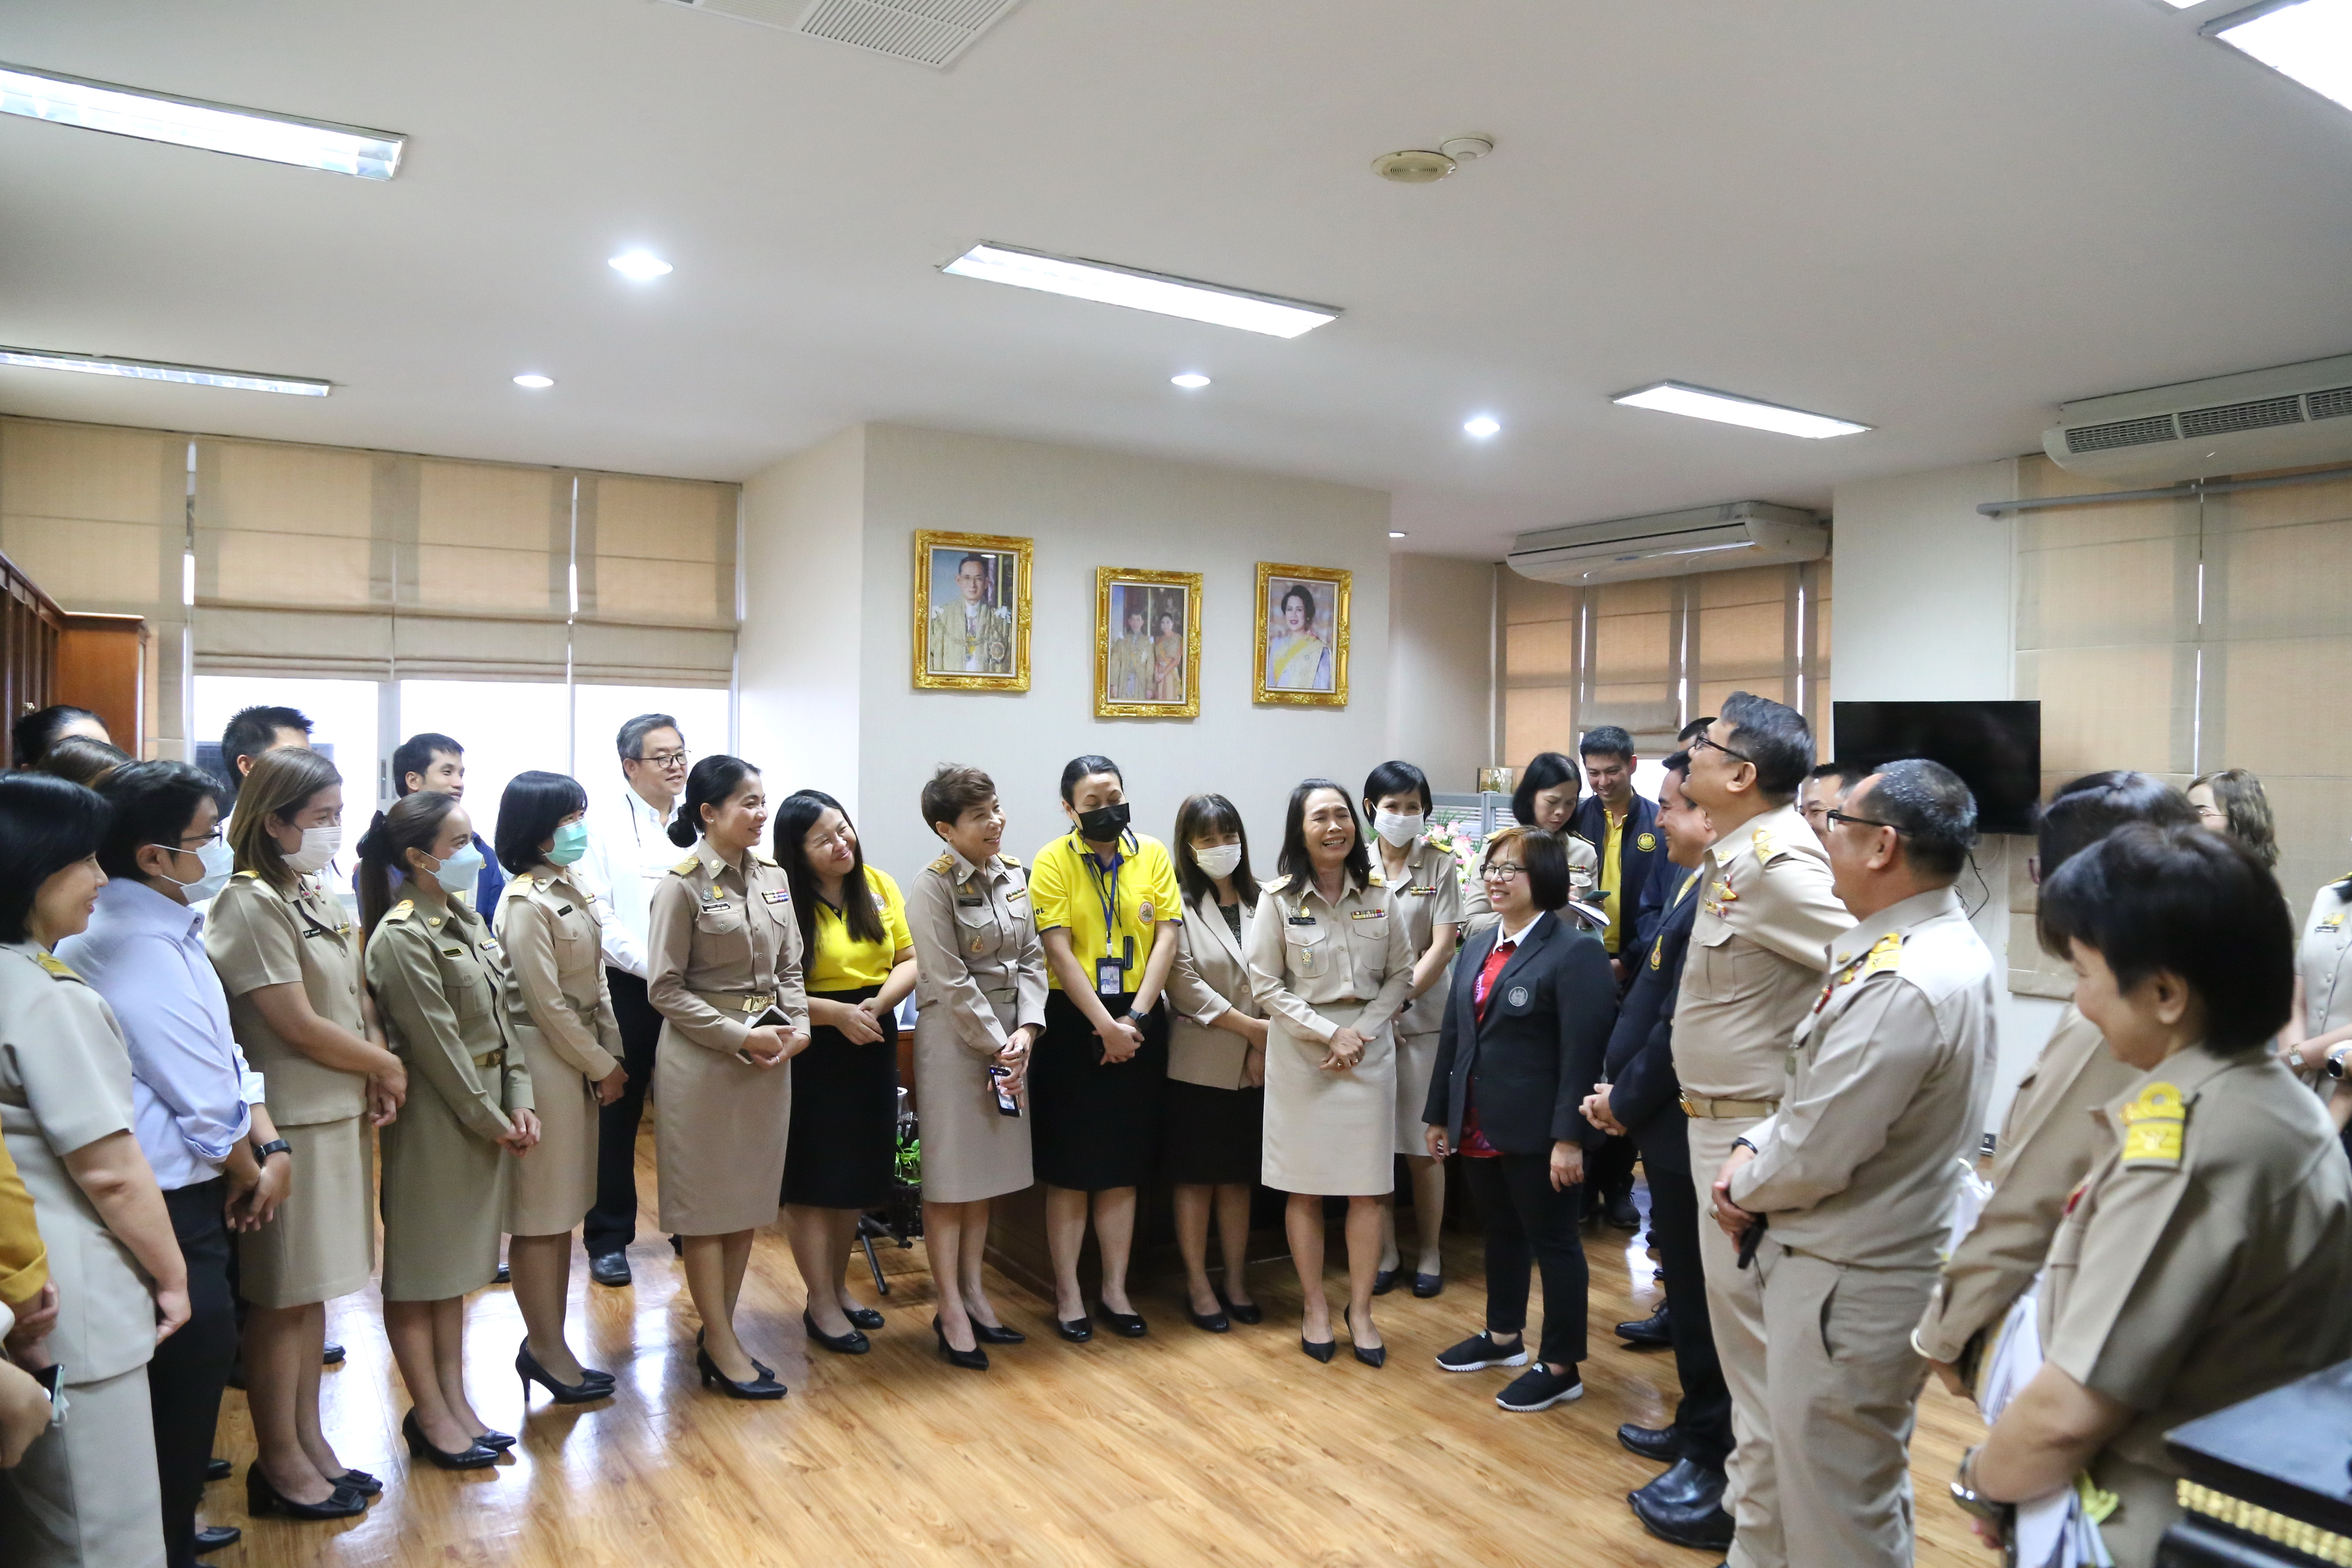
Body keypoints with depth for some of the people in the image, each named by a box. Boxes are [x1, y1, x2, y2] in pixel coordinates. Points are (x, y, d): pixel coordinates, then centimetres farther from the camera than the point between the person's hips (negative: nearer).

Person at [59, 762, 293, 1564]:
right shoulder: (141, 948, -24)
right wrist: (248, 1177, -2)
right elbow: (206, 1103, -19)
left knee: (191, 1365, 21)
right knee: (191, 1364, 5)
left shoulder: (167, 928, 5)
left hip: (188, 1191, 9)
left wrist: (272, 1149, -3)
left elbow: (226, 1059, 7)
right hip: (167, 1205, -9)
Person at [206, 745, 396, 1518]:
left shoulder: (319, 896, 10)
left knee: (314, 1288, 16)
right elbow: (298, 1026, -18)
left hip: (341, 1113, 8)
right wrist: (386, 1068, -5)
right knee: (281, 1297, 4)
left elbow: (358, 997, 14)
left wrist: (374, 1073, -2)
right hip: (290, 1123, -8)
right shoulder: (251, 905, -15)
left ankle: (310, 1440, 28)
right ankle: (279, 1462, 17)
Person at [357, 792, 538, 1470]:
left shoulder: (466, 918, 7)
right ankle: (431, 1415, 20)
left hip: (487, 1110, 8)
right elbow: (438, 1046, -18)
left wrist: (518, 1103, 1)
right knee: (419, 1269, 7)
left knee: (456, 1263, 17)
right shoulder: (402, 937, -18)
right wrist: (491, 1121, -11)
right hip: (435, 1116, -8)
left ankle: (455, 1400, 28)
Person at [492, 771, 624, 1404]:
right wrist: (601, 1066, -10)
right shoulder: (526, 903, -16)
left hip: (579, 1060, 9)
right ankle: (545, 1348, 13)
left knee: (562, 1209, 15)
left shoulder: (569, 889, 10)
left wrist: (612, 1054, 5)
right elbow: (546, 1003, -17)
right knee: (539, 1213, 2)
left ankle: (548, 1343, 25)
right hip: (543, 1062, -9)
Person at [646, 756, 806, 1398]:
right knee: (707, 1204, 5)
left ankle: (718, 1334, 26)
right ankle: (722, 1347, 15)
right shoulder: (682, 885, -11)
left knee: (750, 1201, 12)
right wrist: (740, 1037, -16)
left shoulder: (772, 876, 6)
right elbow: (665, 988, -10)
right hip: (703, 1058, -6)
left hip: (770, 1057, 6)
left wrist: (797, 1027, -5)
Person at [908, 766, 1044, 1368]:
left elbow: (1032, 958, 5)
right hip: (954, 1038, -6)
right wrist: (996, 1045, -13)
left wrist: (1026, 1030, -7)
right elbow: (950, 982, -16)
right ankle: (951, 1312, 13)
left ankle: (974, 1292, 27)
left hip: (1009, 1038, 7)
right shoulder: (934, 886, -14)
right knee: (950, 1175, 2)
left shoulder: (1013, 873, 5)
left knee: (989, 1169, 14)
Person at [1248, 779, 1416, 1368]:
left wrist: (1361, 1031, -8)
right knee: (1305, 1189, 6)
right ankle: (1315, 1309, 21)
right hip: (1300, 1053, -2)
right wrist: (1329, 1033, -12)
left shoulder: (1378, 896, 2)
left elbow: (1400, 975, 6)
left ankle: (1360, 1310, 20)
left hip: (1370, 1050, 2)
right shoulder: (1280, 899, -5)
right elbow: (1266, 985, -5)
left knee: (1367, 1188, 5)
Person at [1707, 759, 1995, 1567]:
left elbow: (1813, 1160, -25)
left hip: (1846, 1287, -10)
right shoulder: (1946, 945, 4)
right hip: (1885, 1261, 10)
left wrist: (1743, 1184, -5)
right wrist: (1754, 1148, -1)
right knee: (1873, 1489, 27)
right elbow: (1824, 1089, 12)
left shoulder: (1899, 988, -30)